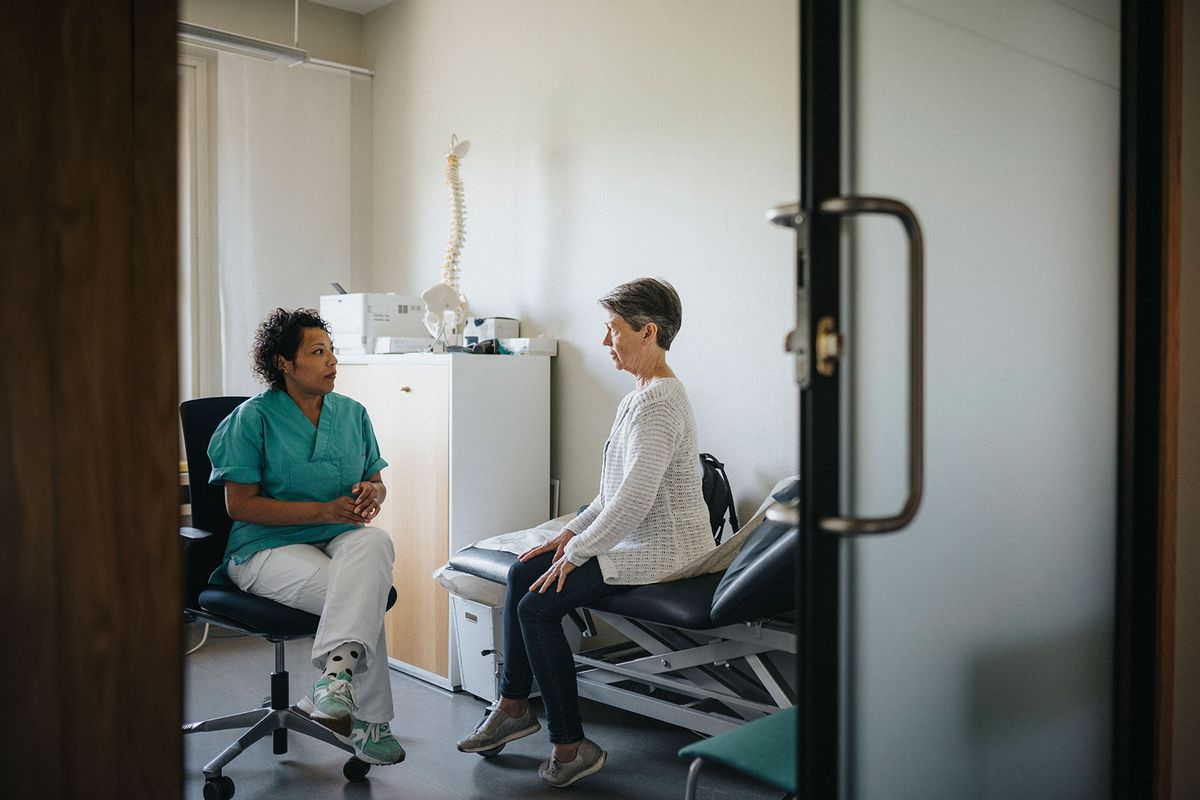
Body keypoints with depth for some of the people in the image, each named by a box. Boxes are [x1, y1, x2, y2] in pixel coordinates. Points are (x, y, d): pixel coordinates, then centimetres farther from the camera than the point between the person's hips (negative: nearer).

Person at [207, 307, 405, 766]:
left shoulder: (352, 414, 12)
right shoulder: (254, 417, -3)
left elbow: (376, 483, 18)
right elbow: (239, 504, -9)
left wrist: (372, 494, -10)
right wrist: (324, 510, -19)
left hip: (340, 540, 4)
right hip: (269, 546, -4)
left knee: (376, 541, -35)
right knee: (362, 597, -32)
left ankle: (336, 672, -41)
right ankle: (368, 722, -22)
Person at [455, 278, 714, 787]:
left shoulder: (657, 402, -22)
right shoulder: (645, 393, 12)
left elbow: (634, 498, -28)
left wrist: (576, 552, -17)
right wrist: (573, 532, 10)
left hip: (660, 551, -11)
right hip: (637, 540, 11)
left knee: (538, 606, -13)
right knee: (523, 571, 9)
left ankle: (571, 747, -1)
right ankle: (514, 706, 19)